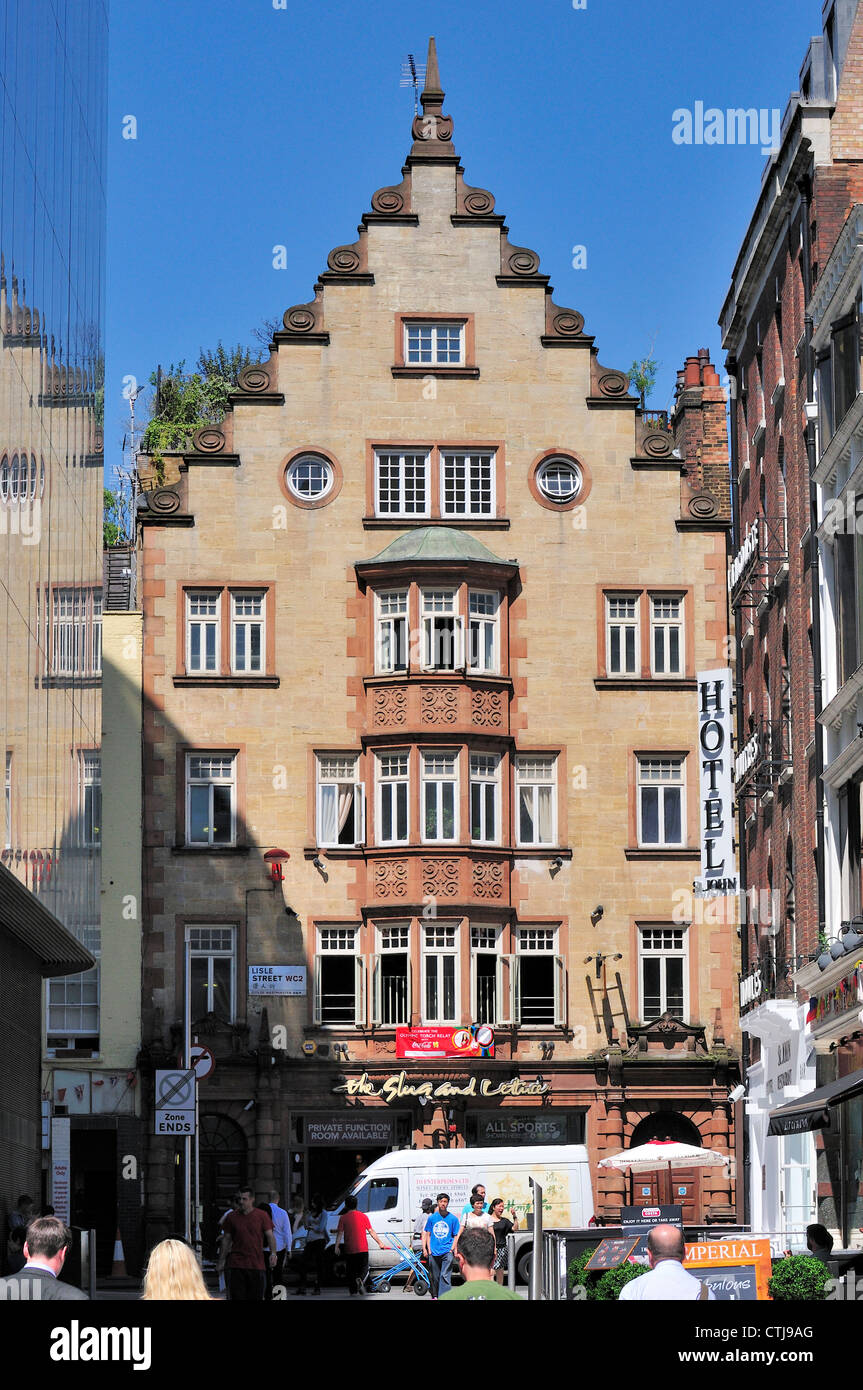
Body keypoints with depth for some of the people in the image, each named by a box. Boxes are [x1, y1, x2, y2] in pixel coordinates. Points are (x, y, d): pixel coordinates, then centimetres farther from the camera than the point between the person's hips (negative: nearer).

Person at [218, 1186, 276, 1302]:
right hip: (236, 1264, 1)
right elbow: (226, 1239, 12)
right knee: (237, 1297, -4)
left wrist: (273, 1253, -18)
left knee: (256, 1297, 3)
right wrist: (221, 1261, 10)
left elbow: (270, 1235, -1)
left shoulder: (262, 1216, 3)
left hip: (256, 1265, -1)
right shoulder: (231, 1217, 7)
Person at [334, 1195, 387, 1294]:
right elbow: (371, 1232, 4)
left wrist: (336, 1247, -4)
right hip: (363, 1249, 0)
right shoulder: (363, 1216, 3)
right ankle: (360, 1280, -23)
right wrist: (380, 1243, 11)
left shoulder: (343, 1218, 1)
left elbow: (340, 1233, -5)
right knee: (364, 1268, 7)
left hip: (350, 1250, 0)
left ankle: (353, 1291, 7)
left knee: (351, 1271, 11)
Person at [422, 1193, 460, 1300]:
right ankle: (435, 1296, 24)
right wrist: (428, 1249, 5)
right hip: (434, 1252, 3)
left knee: (445, 1276, -14)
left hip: (447, 1251, -3)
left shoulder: (453, 1218, 3)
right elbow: (428, 1234, 14)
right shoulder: (431, 1217, 9)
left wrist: (453, 1248, -4)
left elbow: (456, 1236, 7)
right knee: (434, 1276, 9)